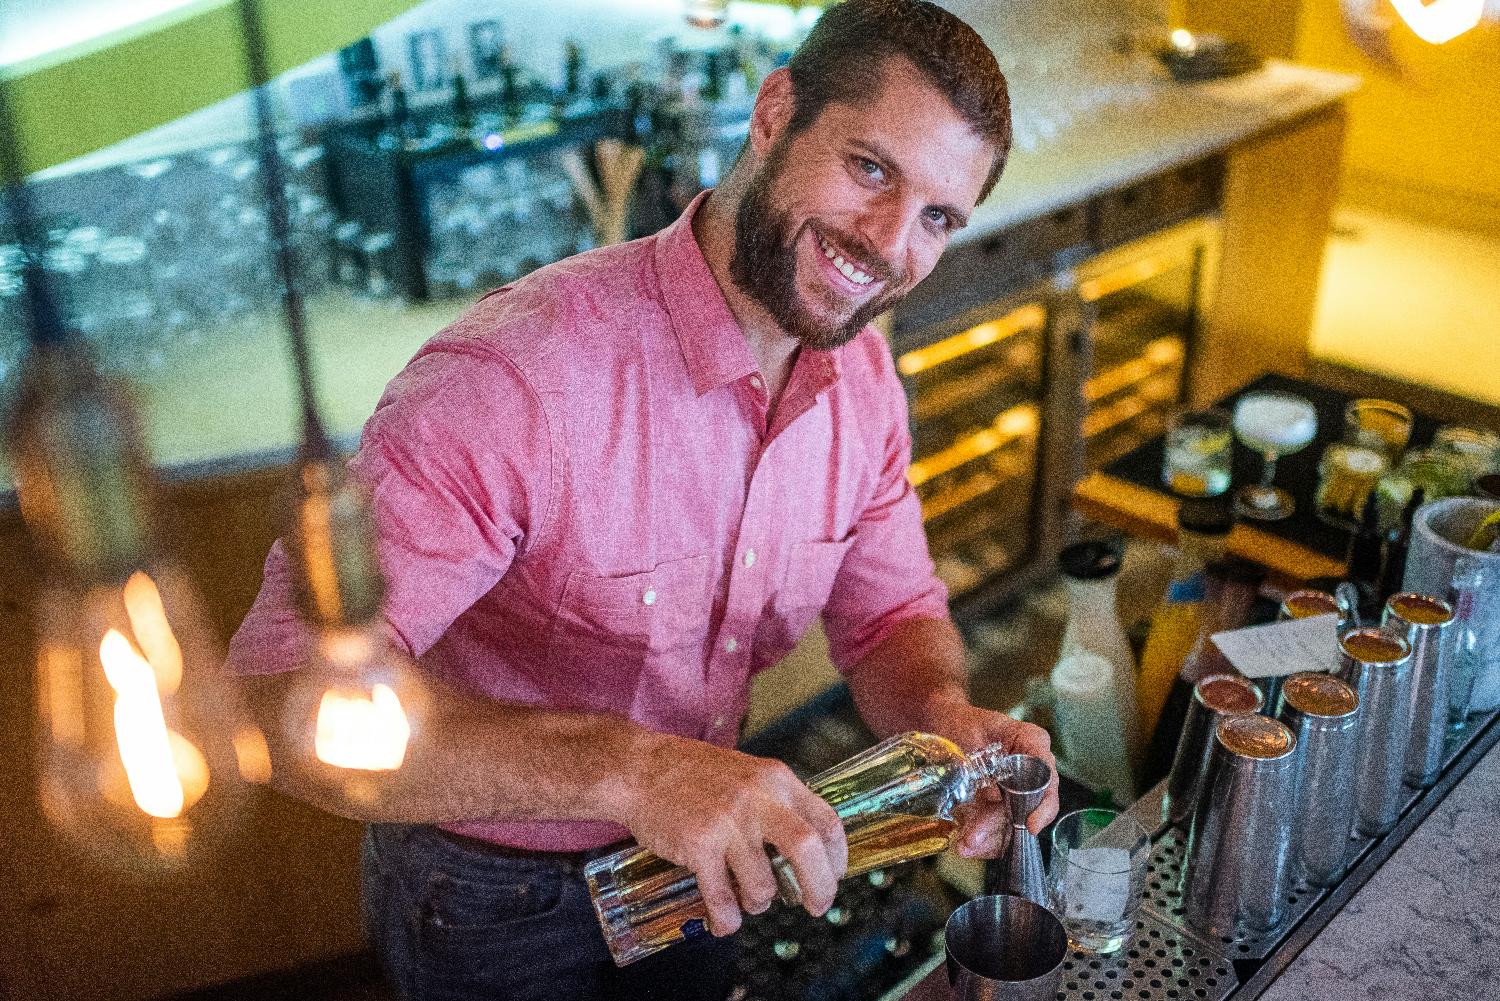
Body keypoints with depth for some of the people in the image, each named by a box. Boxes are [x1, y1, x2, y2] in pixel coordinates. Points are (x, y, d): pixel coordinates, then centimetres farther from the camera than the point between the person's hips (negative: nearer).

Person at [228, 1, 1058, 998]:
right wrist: (627, 766, -50)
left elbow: (891, 615, -1)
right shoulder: (517, 374, -36)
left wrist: (944, 713, -25)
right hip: (489, 904, -5)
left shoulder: (864, 378, -10)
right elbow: (280, 692, -39)